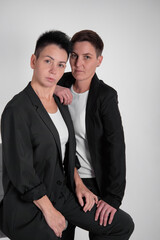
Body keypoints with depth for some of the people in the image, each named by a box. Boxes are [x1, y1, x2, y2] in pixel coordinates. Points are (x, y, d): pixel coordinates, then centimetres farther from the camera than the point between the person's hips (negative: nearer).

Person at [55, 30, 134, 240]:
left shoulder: (105, 95, -18)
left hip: (96, 182, -4)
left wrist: (114, 196, -24)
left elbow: (116, 146, -20)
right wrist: (52, 89, -21)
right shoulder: (63, 83, -3)